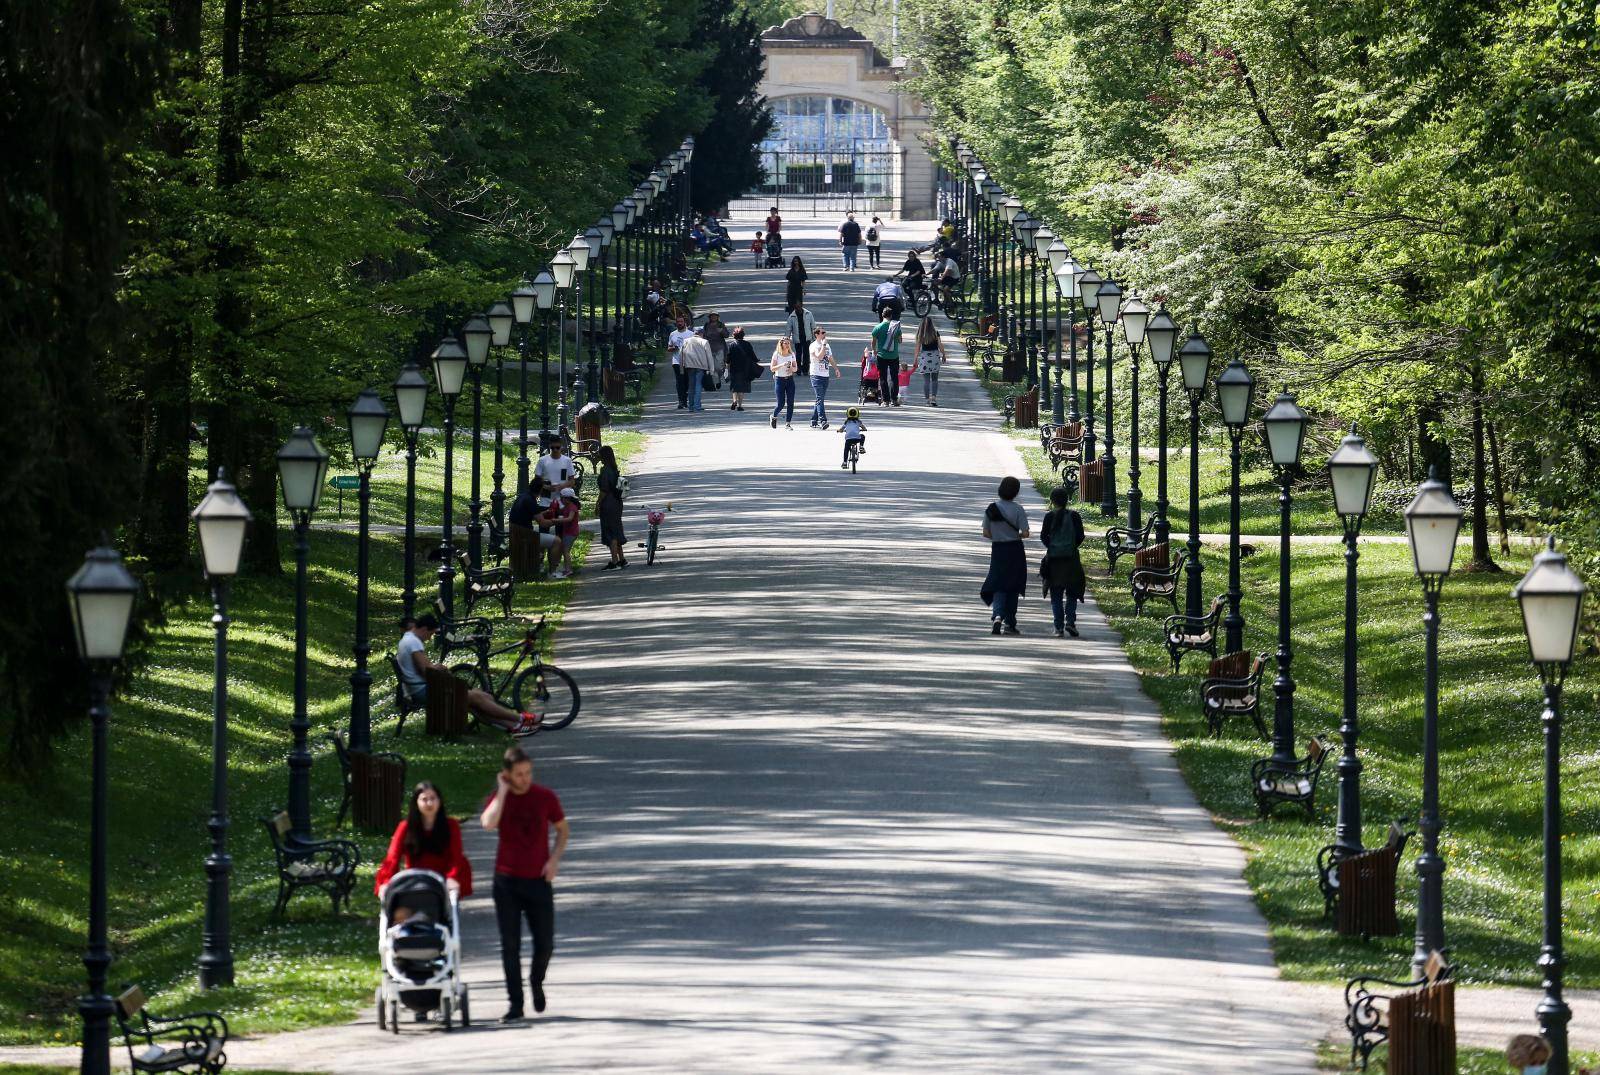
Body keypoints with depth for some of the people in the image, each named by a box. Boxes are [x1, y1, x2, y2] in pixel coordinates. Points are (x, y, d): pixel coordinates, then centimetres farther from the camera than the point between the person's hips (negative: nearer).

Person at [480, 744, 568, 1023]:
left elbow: (563, 829, 12)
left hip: (539, 879, 1)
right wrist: (503, 791, -18)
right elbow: (488, 823, -24)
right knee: (510, 945, -2)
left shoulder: (545, 797, 0)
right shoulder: (499, 799, -3)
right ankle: (515, 1005, 2)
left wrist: (555, 859, -3)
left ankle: (536, 982, 34)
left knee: (545, 943, 2)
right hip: (507, 880, -1)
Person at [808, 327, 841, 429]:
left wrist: (835, 368, 8)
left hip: (825, 375, 7)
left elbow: (830, 358, 23)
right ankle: (823, 420, -23)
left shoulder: (827, 345, 15)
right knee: (820, 399, -15)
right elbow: (819, 356, -22)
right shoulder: (814, 346, -8)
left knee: (820, 399, 9)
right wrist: (823, 345, -18)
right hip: (816, 375, -7)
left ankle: (814, 421, 16)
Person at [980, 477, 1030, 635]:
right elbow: (1025, 533, -12)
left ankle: (997, 615, -23)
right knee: (1012, 587, 10)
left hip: (997, 550, 2)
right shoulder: (1017, 509, -10)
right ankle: (1010, 623, 16)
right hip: (1014, 550, -2)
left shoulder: (991, 509, -1)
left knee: (998, 586, 3)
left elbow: (986, 533, 1)